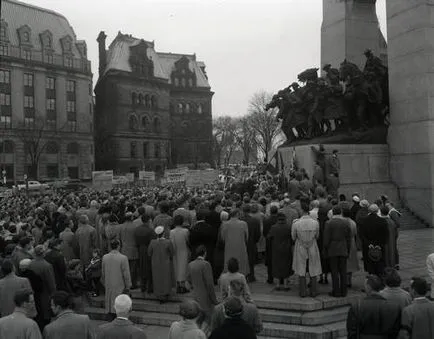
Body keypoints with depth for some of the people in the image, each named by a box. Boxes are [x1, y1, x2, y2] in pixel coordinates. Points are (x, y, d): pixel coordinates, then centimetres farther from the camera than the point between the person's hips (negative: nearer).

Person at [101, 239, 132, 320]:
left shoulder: (105, 257, -4)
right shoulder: (123, 258, -18)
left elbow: (103, 272, 6)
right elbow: (126, 274, -13)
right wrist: (128, 286, -2)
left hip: (108, 286, 4)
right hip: (119, 286, -4)